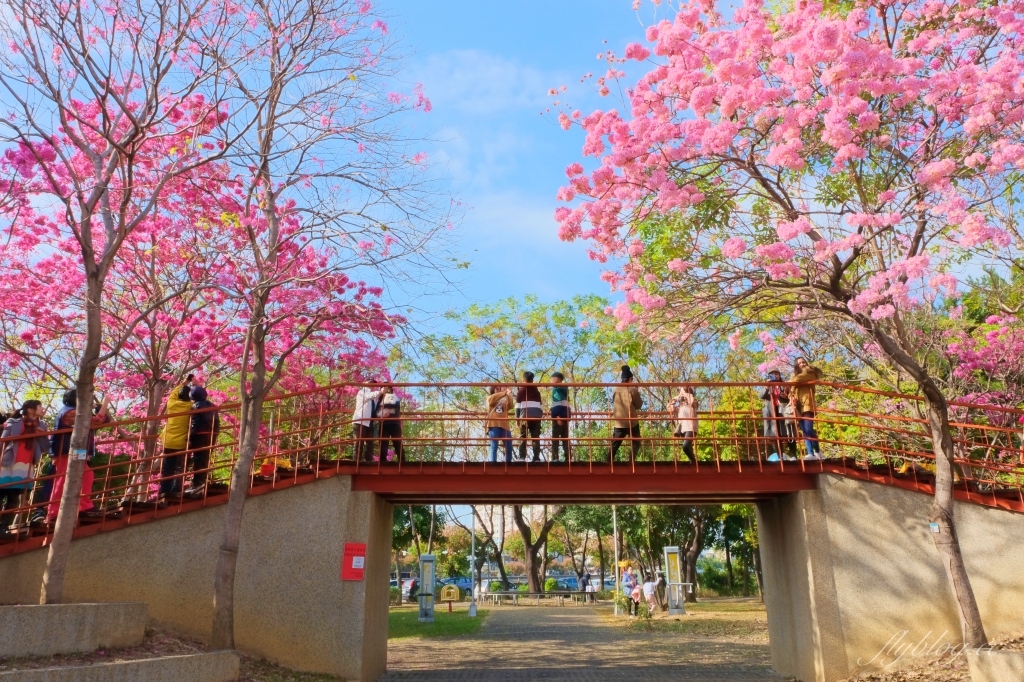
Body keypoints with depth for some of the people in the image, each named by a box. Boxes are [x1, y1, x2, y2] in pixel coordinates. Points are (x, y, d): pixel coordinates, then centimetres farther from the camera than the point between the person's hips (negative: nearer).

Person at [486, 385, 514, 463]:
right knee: (494, 447, -9)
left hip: (504, 426, 3)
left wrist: (509, 395, -10)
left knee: (509, 447, -1)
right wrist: (504, 393, -13)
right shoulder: (490, 399, 16)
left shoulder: (504, 401, 24)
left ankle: (508, 463, 6)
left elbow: (510, 406, 2)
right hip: (494, 425, -3)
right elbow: (492, 398, -9)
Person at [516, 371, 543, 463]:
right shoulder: (537, 391, 19)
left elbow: (518, 405, 2)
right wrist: (541, 416, 17)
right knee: (536, 437, 2)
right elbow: (540, 405, 15)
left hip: (525, 416, -3)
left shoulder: (521, 390, 9)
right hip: (536, 416, 3)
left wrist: (517, 418, 4)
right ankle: (536, 458, -6)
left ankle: (522, 457, -11)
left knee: (522, 437, -1)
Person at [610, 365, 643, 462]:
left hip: (618, 422, 3)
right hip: (632, 422, -3)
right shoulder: (633, 390, -8)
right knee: (635, 443, 11)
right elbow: (639, 405, 0)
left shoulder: (616, 390, 2)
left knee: (614, 444, 10)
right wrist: (638, 394, 14)